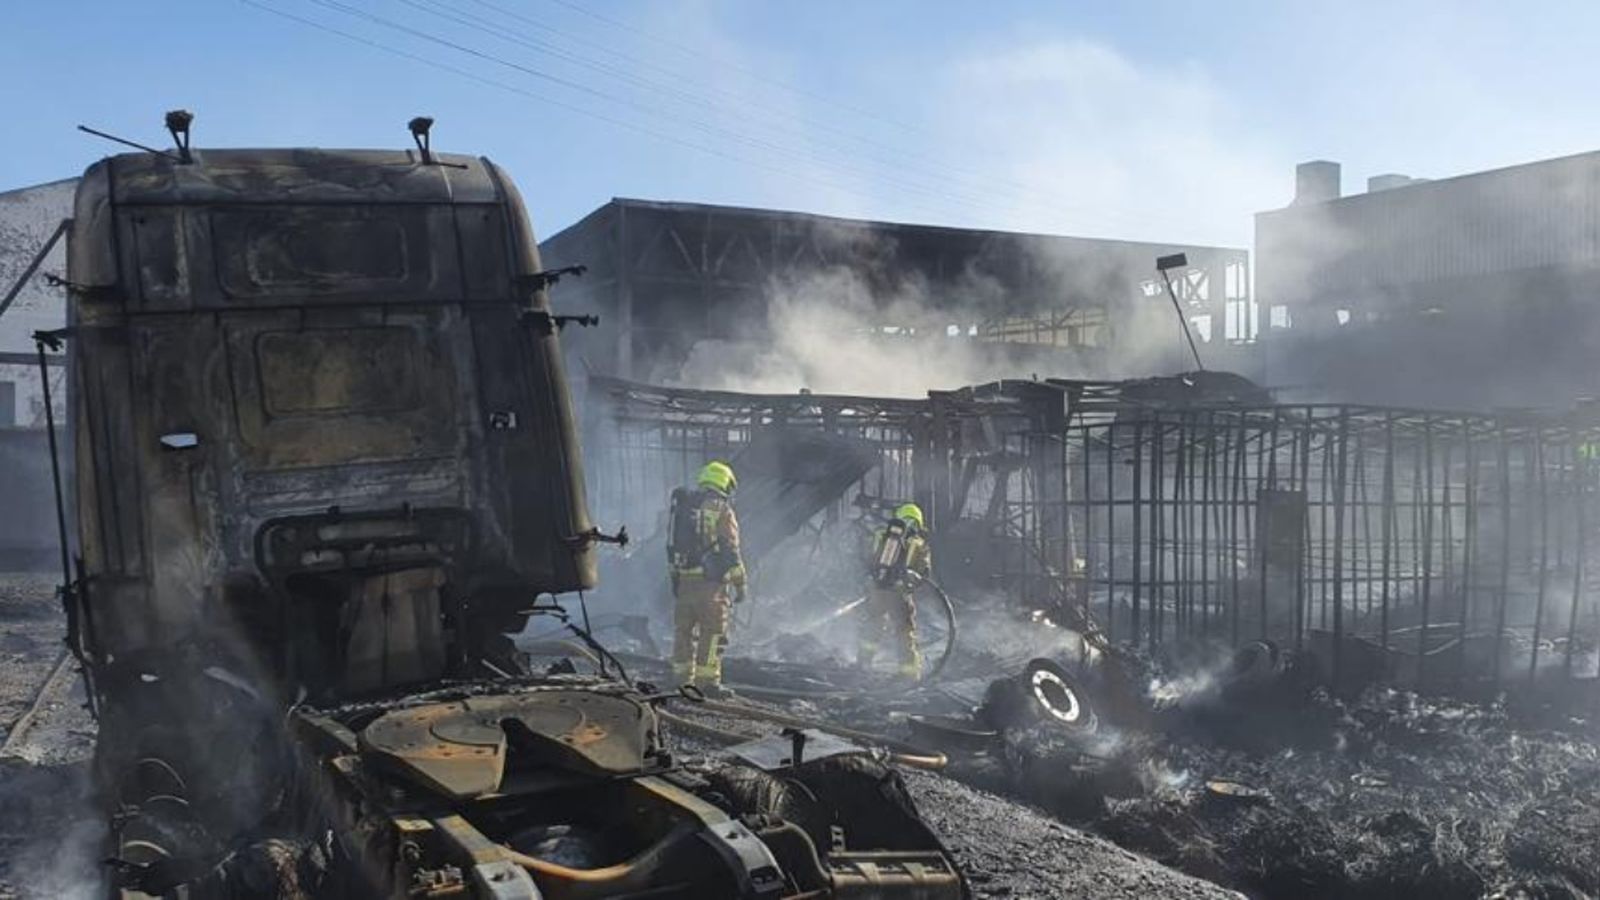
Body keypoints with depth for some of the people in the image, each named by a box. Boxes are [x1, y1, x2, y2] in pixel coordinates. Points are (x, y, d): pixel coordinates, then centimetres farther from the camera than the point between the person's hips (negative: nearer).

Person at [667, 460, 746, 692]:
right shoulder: (722, 509, -6)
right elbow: (730, 549, -9)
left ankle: (683, 680, 17)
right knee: (712, 633, 1)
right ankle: (707, 682, 1)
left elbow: (672, 544, 17)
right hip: (710, 581, -6)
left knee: (683, 630, 13)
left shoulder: (681, 505, 14)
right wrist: (740, 583, -3)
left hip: (682, 580, 6)